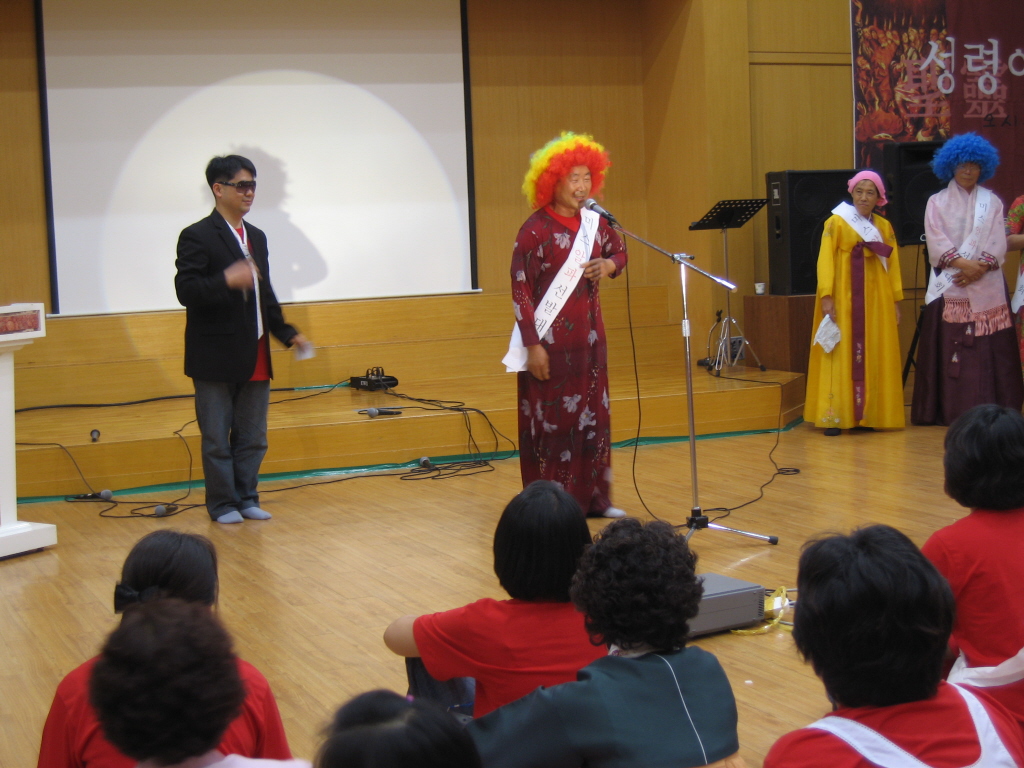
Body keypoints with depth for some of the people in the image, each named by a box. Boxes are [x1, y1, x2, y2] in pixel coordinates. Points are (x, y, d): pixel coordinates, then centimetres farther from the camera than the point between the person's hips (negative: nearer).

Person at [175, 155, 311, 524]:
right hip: (216, 357, -7)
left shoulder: (256, 237, 16)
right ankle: (222, 504, 12)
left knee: (252, 437, 11)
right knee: (217, 438, 2)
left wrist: (287, 333, 15)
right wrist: (226, 280, -31)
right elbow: (186, 291, -18)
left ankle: (246, 497, 21)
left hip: (255, 357, 7)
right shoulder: (197, 237, -8)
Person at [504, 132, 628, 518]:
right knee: (550, 419, -1)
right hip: (550, 339, -6)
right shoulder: (535, 230, -13)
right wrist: (532, 344, -16)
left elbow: (619, 250, 24)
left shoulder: (593, 222, 6)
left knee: (593, 414, 11)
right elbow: (521, 290, -13)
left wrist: (609, 264, -1)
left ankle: (593, 497, 21)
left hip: (589, 337, 7)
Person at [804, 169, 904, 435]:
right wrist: (826, 296, -18)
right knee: (841, 356, -5)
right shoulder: (836, 222, 0)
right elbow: (825, 260, -7)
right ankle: (835, 417, -5)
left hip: (877, 301, 4)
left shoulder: (885, 227, 12)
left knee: (875, 357, 4)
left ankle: (872, 414, 9)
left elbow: (893, 265, 11)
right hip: (844, 300, -4)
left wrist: (896, 301, 5)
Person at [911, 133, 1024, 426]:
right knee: (950, 348, -5)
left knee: (989, 349, -4)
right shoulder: (937, 202, 8)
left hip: (987, 287, 1)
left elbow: (998, 242, 3)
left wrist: (980, 267, -13)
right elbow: (936, 242, -3)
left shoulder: (992, 202, 12)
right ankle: (952, 411, -3)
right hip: (950, 286, -1)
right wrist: (963, 263, -16)